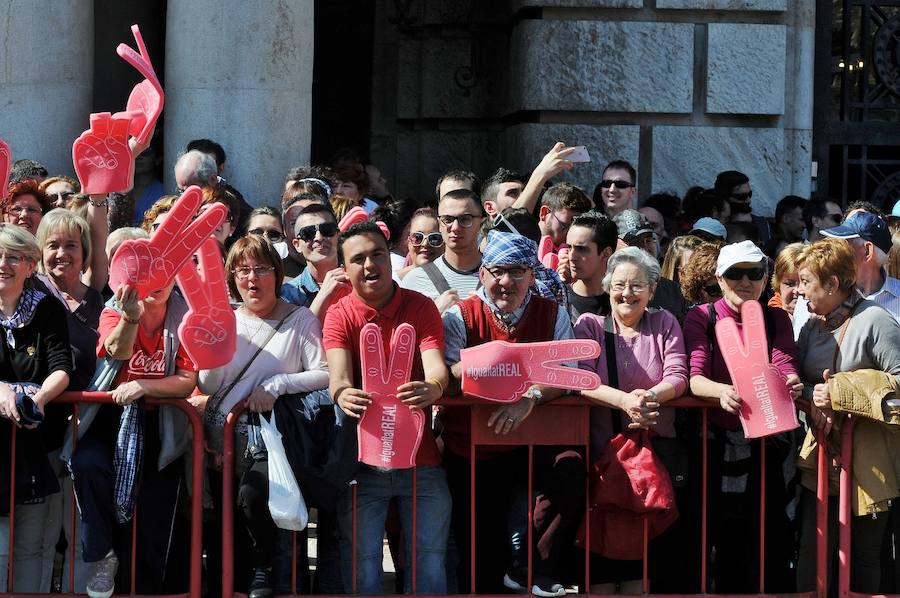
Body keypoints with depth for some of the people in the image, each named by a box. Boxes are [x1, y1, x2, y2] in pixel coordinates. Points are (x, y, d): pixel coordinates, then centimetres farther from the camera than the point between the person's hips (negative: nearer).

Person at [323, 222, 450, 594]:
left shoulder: (421, 307, 3)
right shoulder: (339, 315, 2)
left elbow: (436, 366, -12)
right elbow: (338, 372, -15)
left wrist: (432, 388, -37)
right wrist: (341, 393, -41)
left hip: (420, 457, 0)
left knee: (430, 560, 0)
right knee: (361, 561, -2)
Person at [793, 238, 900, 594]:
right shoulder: (812, 327, 12)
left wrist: (841, 391, -17)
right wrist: (813, 395, -9)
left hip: (868, 457, -6)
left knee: (864, 553, 4)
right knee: (811, 551, 0)